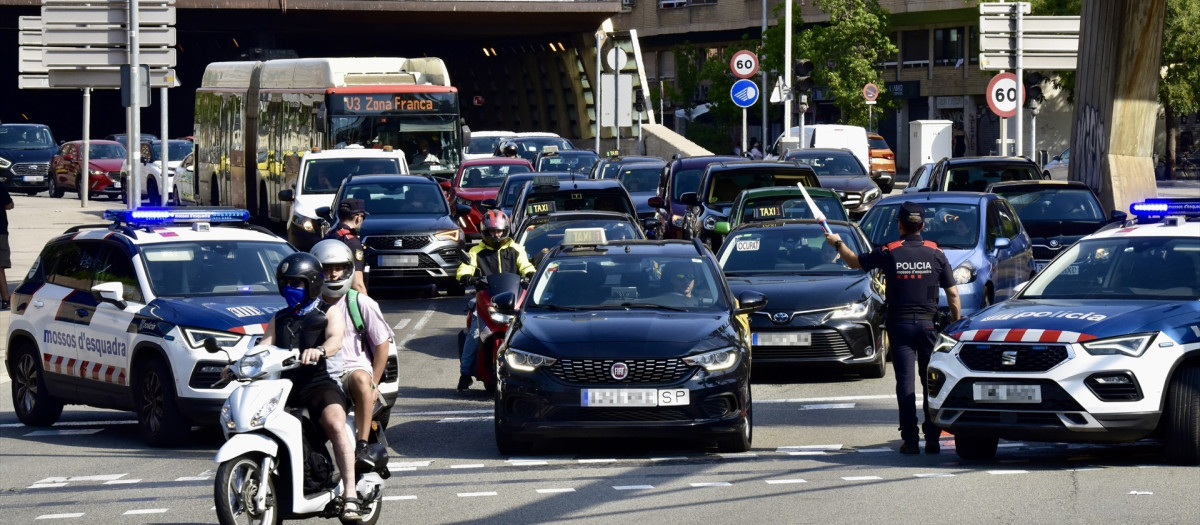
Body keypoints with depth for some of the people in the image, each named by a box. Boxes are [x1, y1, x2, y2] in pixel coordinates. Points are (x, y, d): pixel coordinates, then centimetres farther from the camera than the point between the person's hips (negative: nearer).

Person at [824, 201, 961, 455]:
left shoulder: (889, 253, -4)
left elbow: (854, 261, 11)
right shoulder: (935, 254, -1)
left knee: (905, 383, 0)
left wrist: (838, 243, 30)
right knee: (931, 382, 7)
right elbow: (953, 295, 0)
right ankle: (932, 439, 4)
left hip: (900, 325, -1)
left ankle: (910, 440, -5)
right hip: (928, 324, 1)